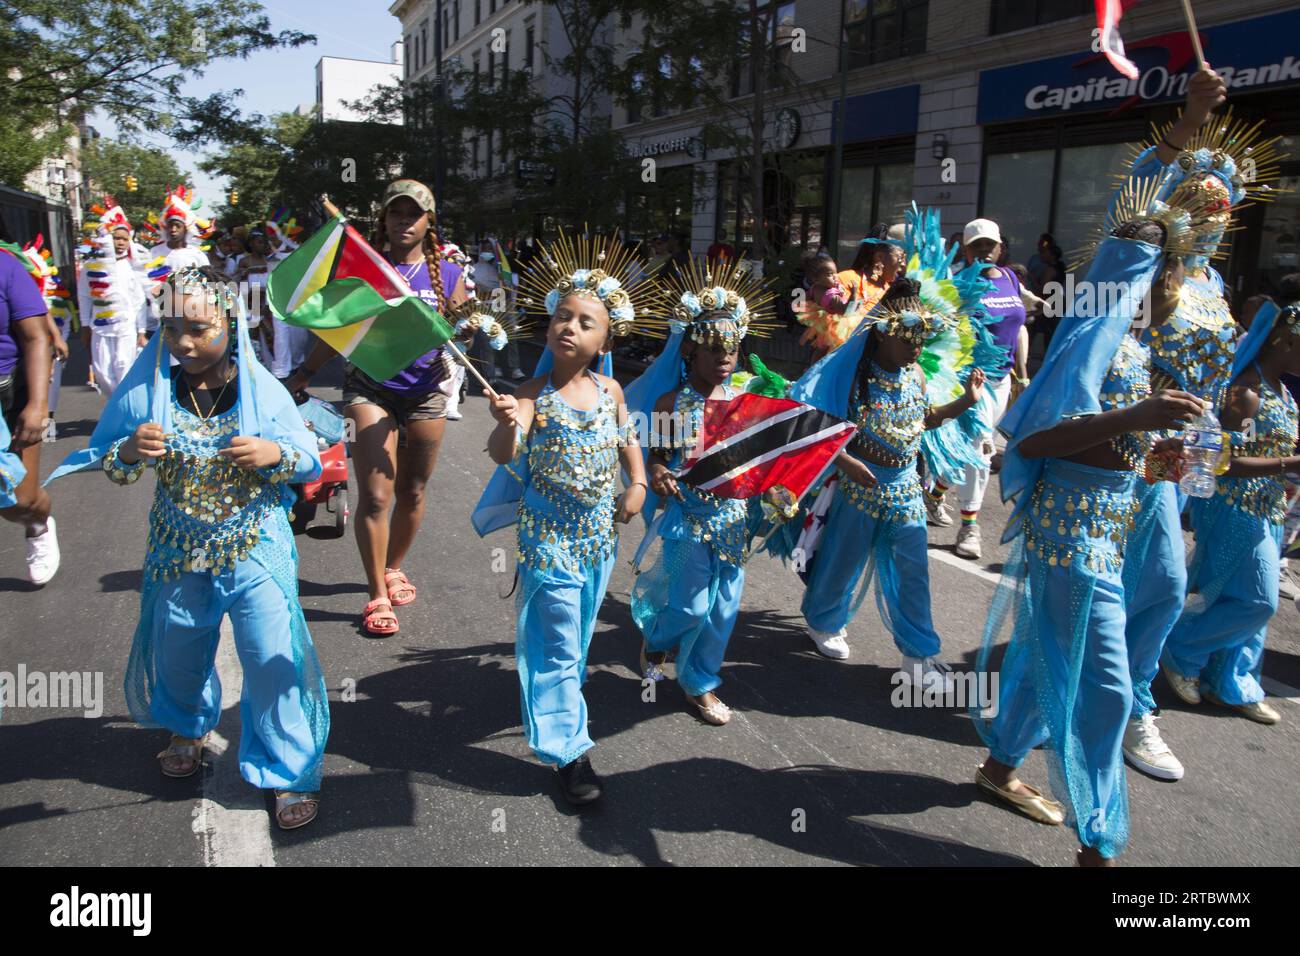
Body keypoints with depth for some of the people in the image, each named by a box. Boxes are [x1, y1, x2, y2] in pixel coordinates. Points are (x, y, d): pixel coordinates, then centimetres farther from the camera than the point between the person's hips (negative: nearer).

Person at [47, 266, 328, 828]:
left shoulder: (263, 392, -11)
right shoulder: (147, 391, -7)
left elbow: (310, 462, -5)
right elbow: (106, 466, 1)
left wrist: (275, 453, -26)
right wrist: (128, 451, -22)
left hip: (254, 550, -3)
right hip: (178, 552, 3)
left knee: (273, 658, -5)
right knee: (177, 650, 21)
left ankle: (289, 771, 14)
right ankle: (189, 727, 54)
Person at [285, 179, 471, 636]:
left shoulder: (447, 274, 3)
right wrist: (303, 374, 9)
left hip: (425, 392, 2)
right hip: (369, 388, -2)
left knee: (412, 492, 13)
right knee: (375, 495, -8)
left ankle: (393, 567, 36)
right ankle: (377, 594, 5)